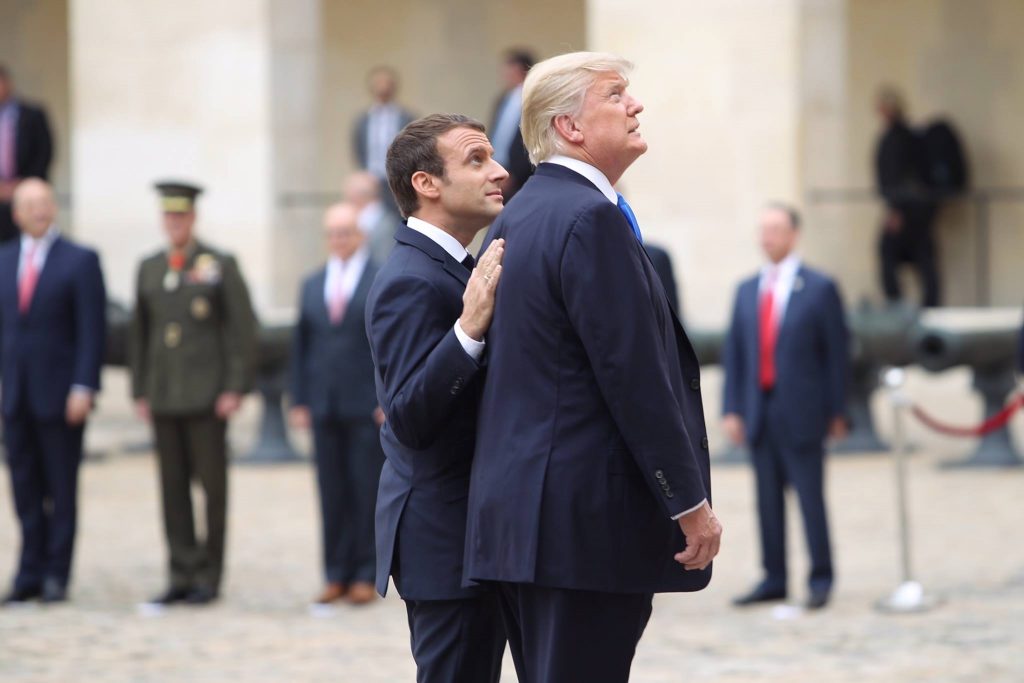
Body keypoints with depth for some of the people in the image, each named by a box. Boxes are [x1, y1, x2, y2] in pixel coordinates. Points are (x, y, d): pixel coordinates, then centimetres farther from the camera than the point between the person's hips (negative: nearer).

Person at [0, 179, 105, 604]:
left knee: (61, 488, 1)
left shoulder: (80, 261, -3)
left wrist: (83, 388, -14)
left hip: (60, 394, -4)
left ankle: (56, 575, 6)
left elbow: (92, 330, -7)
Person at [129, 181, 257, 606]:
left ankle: (209, 577, 3)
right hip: (164, 396, 4)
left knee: (212, 487, -1)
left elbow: (243, 330, -3)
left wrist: (235, 389, -9)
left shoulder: (221, 267, 0)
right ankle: (182, 575, 8)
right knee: (173, 489, 4)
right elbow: (139, 333, 16)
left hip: (207, 396, -4)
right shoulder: (149, 269, 13)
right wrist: (139, 392, 11)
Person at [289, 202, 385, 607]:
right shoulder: (312, 286, 14)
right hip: (324, 407, 4)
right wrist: (299, 400, 9)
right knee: (332, 493, 5)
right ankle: (336, 575, 9)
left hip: (368, 407, -4)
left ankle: (365, 575, 3)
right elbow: (301, 345, 15)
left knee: (366, 492, -2)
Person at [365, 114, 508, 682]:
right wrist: (470, 327, -35)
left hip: (472, 529, 10)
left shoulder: (449, 270, 14)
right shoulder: (411, 283, -18)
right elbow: (409, 418, -26)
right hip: (446, 534, -10)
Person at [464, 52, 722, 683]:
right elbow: (636, 377, -18)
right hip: (590, 515, -10)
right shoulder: (591, 219, -14)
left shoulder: (517, 218, 16)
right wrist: (691, 502, -13)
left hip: (520, 507, 10)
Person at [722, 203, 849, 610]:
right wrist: (732, 409, 4)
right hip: (758, 411, 5)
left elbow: (837, 353, -1)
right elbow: (734, 353, 12)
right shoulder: (747, 291, 12)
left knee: (810, 497, -3)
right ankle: (773, 580, 12)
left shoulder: (819, 289, -1)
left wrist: (837, 412, -3)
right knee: (768, 499, 7)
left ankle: (821, 581, 5)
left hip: (801, 415, -5)